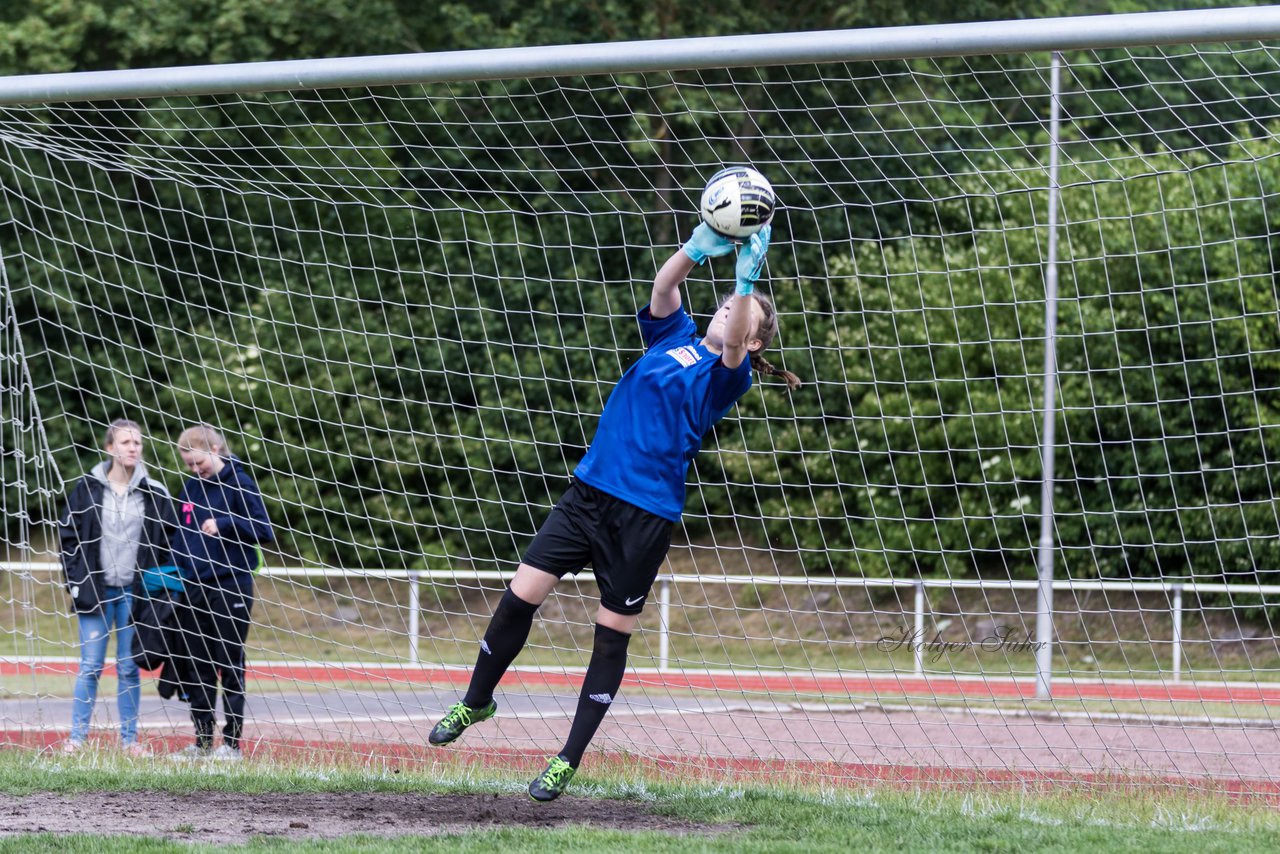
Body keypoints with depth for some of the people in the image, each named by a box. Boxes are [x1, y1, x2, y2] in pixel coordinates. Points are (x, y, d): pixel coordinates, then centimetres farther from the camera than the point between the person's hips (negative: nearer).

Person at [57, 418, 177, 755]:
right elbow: (68, 534, 4)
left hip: (135, 593, 1)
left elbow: (167, 544, 7)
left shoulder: (154, 494, 3)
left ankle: (129, 738, 11)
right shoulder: (88, 487, 1)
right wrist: (75, 579, -3)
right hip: (95, 591, -1)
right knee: (90, 666, -1)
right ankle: (77, 737, 3)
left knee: (129, 668, 5)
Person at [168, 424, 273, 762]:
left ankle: (232, 743, 2)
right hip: (193, 589, 6)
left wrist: (224, 525, -20)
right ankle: (202, 741, 14)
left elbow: (264, 531, -10)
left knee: (230, 667, -1)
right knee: (196, 668, 7)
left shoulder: (239, 483, -7)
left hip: (231, 588, -6)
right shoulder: (191, 487, 12)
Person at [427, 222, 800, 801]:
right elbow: (663, 286, -3)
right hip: (590, 490, 5)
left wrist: (748, 280, -39)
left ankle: (569, 762, 13)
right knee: (520, 596, 2)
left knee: (612, 636, 2)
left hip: (645, 515, -5)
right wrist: (700, 247, -20)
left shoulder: (726, 376, -2)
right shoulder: (674, 337, 12)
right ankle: (476, 702, 23)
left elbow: (731, 347, -24)